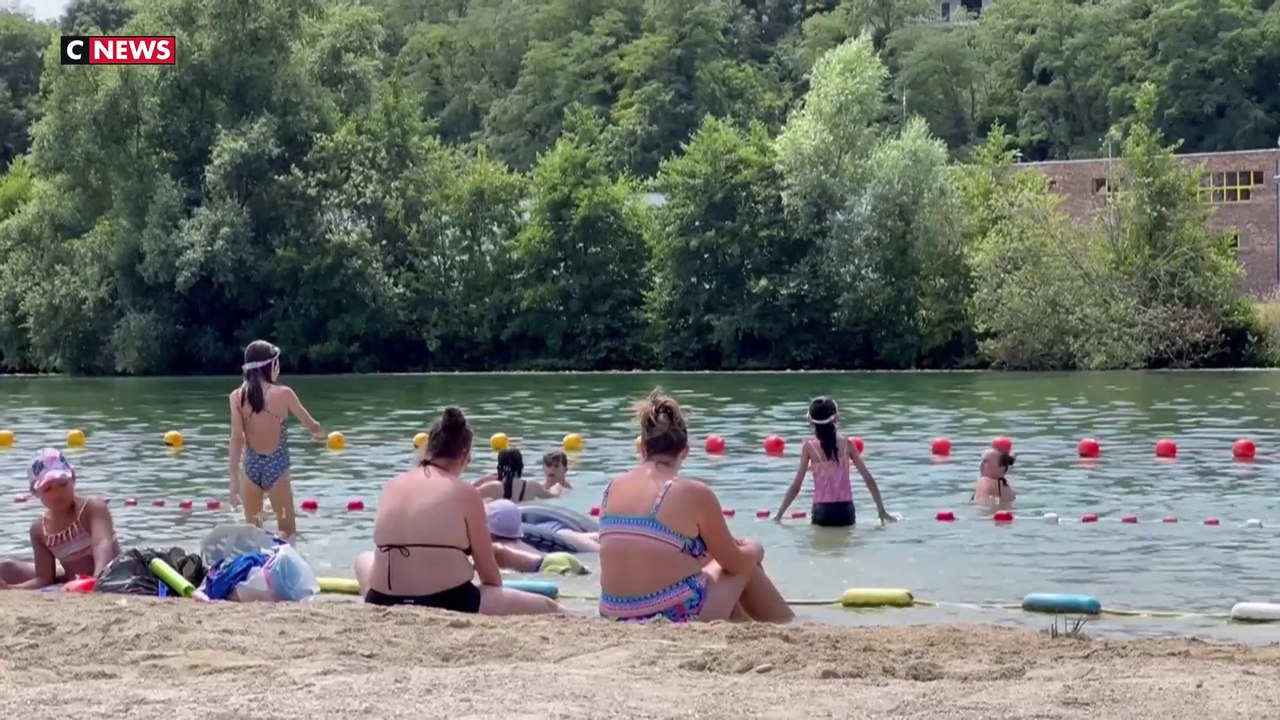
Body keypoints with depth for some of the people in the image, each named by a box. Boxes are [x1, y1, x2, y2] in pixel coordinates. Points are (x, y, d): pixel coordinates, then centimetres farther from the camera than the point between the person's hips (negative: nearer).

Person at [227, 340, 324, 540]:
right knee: (287, 530, 7)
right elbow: (312, 425, 3)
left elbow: (236, 438, -9)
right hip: (276, 466, -3)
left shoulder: (237, 396, -5)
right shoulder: (283, 394, -10)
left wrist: (234, 479, -7)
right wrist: (319, 433, 27)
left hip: (251, 466, 3)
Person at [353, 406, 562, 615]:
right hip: (447, 605, -4)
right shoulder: (465, 494, -2)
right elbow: (489, 573, 5)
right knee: (548, 609, 9)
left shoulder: (393, 486, 11)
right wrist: (497, 603, 25)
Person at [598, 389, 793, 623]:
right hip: (678, 618, -6)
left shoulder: (613, 489, 5)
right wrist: (754, 550, 24)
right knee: (748, 565, 24)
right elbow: (736, 562, 0)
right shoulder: (694, 493, -11)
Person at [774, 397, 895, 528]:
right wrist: (882, 511, 11)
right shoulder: (847, 444, 1)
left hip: (823, 511, -2)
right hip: (845, 511, 2)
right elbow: (869, 479, 3)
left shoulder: (809, 446, -3)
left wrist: (779, 514, 4)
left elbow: (796, 486, -4)